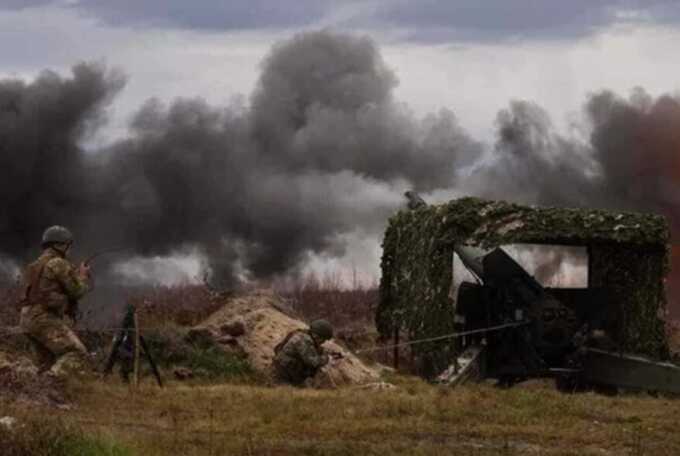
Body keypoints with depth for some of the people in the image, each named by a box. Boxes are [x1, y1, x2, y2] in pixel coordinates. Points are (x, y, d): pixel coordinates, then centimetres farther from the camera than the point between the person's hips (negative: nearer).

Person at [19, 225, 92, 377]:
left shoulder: (35, 266, 21)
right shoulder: (59, 264, -7)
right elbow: (77, 291, -4)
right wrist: (83, 275, 16)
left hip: (29, 320, 9)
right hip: (46, 320, -9)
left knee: (49, 364, 15)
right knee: (76, 355, -14)